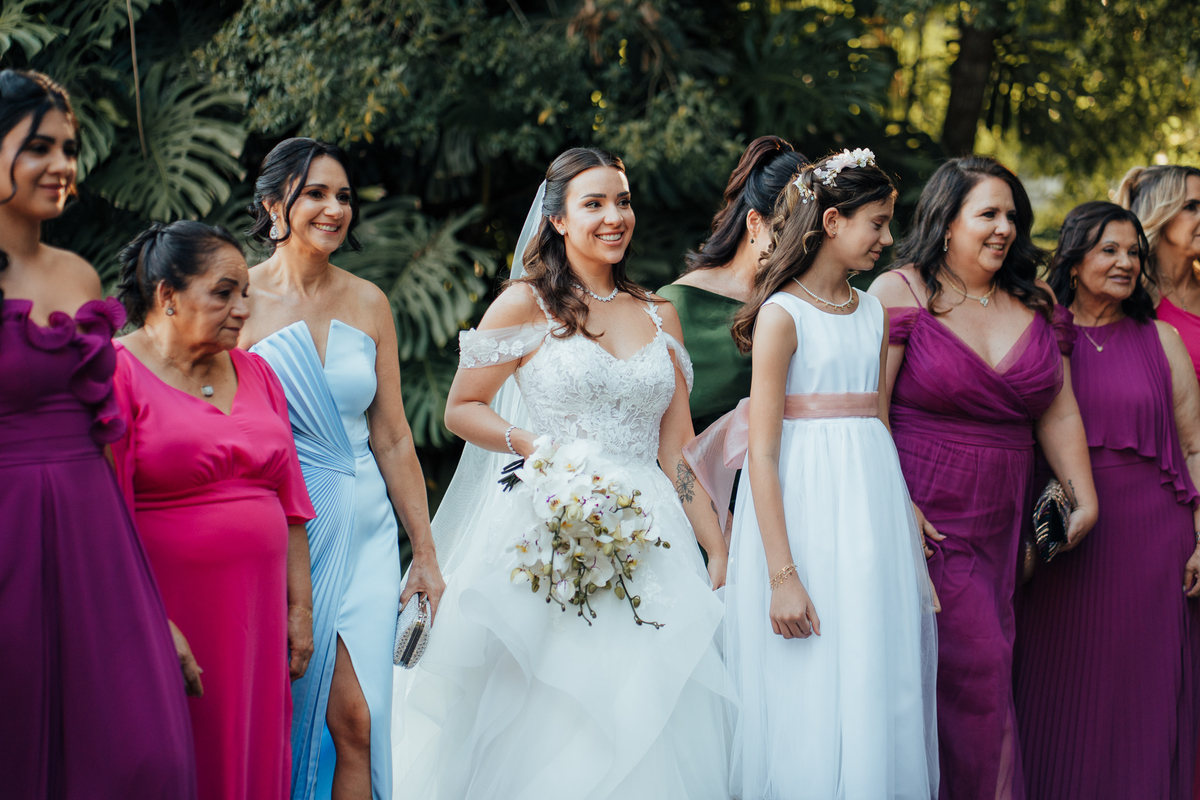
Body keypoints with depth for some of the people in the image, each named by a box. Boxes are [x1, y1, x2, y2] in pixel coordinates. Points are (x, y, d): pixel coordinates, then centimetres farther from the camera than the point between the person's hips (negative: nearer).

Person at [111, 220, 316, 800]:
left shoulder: (255, 374, 14)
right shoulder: (117, 374, -7)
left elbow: (288, 501, 15)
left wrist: (299, 607, 10)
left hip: (255, 616, 6)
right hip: (163, 610, -6)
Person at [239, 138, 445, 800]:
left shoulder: (368, 303, 9)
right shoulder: (243, 299, -3)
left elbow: (392, 437, 12)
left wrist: (425, 556, 10)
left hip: (365, 529, 3)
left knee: (359, 724, -4)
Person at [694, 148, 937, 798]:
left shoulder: (873, 313, 12)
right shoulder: (782, 314, -8)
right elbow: (762, 453, -13)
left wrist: (907, 522, 11)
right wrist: (782, 576, -19)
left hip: (872, 504, 6)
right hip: (805, 508, -6)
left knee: (879, 693, 7)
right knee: (811, 702, -3)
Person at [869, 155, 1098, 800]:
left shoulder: (1035, 305, 11)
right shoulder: (899, 294, -6)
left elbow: (1059, 414, 14)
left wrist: (1084, 499, 9)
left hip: (1003, 523, 6)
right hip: (925, 516, -6)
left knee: (989, 661, 4)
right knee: (978, 664, -9)